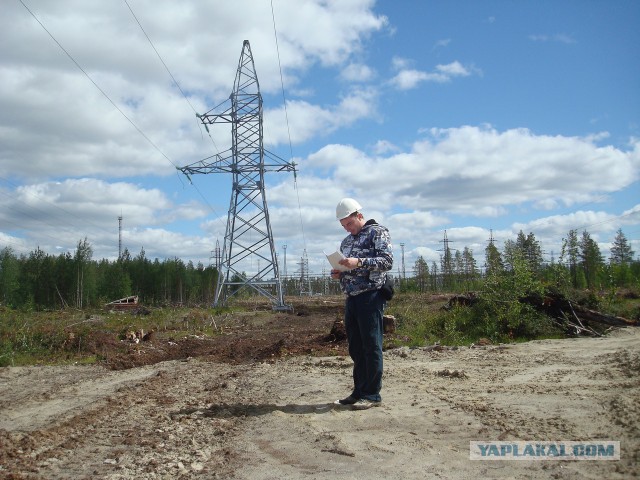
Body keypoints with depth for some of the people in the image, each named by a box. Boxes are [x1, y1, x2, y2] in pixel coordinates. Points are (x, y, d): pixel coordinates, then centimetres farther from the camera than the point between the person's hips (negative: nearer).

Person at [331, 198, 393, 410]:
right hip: (351, 298, 8)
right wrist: (338, 274, 5)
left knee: (371, 346, -4)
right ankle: (359, 392, 19)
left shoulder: (377, 232, -2)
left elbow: (387, 261, -13)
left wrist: (359, 262, -23)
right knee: (355, 348, 11)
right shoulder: (346, 241, 21)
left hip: (370, 297, -8)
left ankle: (372, 394, 3)